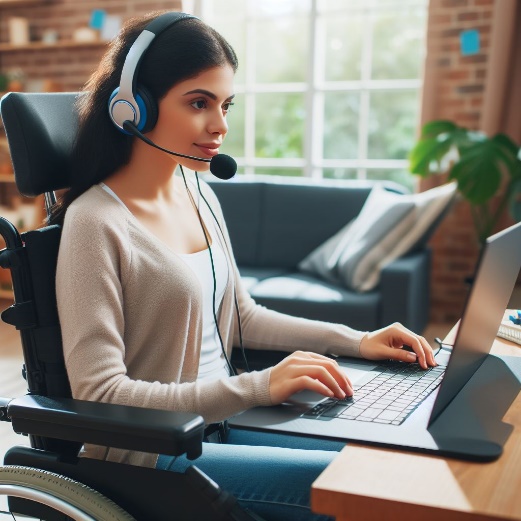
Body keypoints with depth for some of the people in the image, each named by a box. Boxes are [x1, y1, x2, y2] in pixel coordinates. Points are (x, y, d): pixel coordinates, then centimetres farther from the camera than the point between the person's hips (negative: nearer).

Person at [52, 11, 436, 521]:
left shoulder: (201, 196, 5)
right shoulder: (96, 223, -19)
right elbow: (99, 395, -21)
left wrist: (356, 341, 5)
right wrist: (258, 386, -27)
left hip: (221, 416, 7)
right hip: (151, 450, -7)